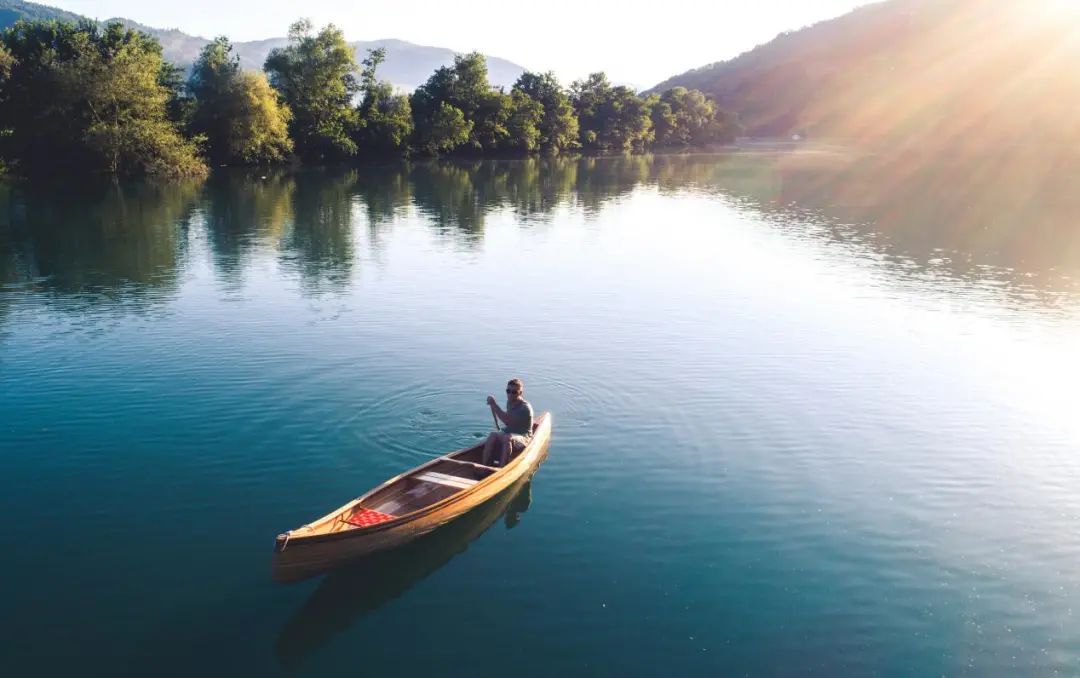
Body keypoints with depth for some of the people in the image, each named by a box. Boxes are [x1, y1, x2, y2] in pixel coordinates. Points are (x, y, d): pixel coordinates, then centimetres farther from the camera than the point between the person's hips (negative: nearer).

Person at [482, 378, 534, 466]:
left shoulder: (525, 408, -19)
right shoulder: (509, 402, 7)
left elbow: (508, 421, -30)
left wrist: (494, 405, -29)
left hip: (523, 438, -7)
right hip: (509, 433, 7)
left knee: (507, 438, -37)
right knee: (493, 435, -23)